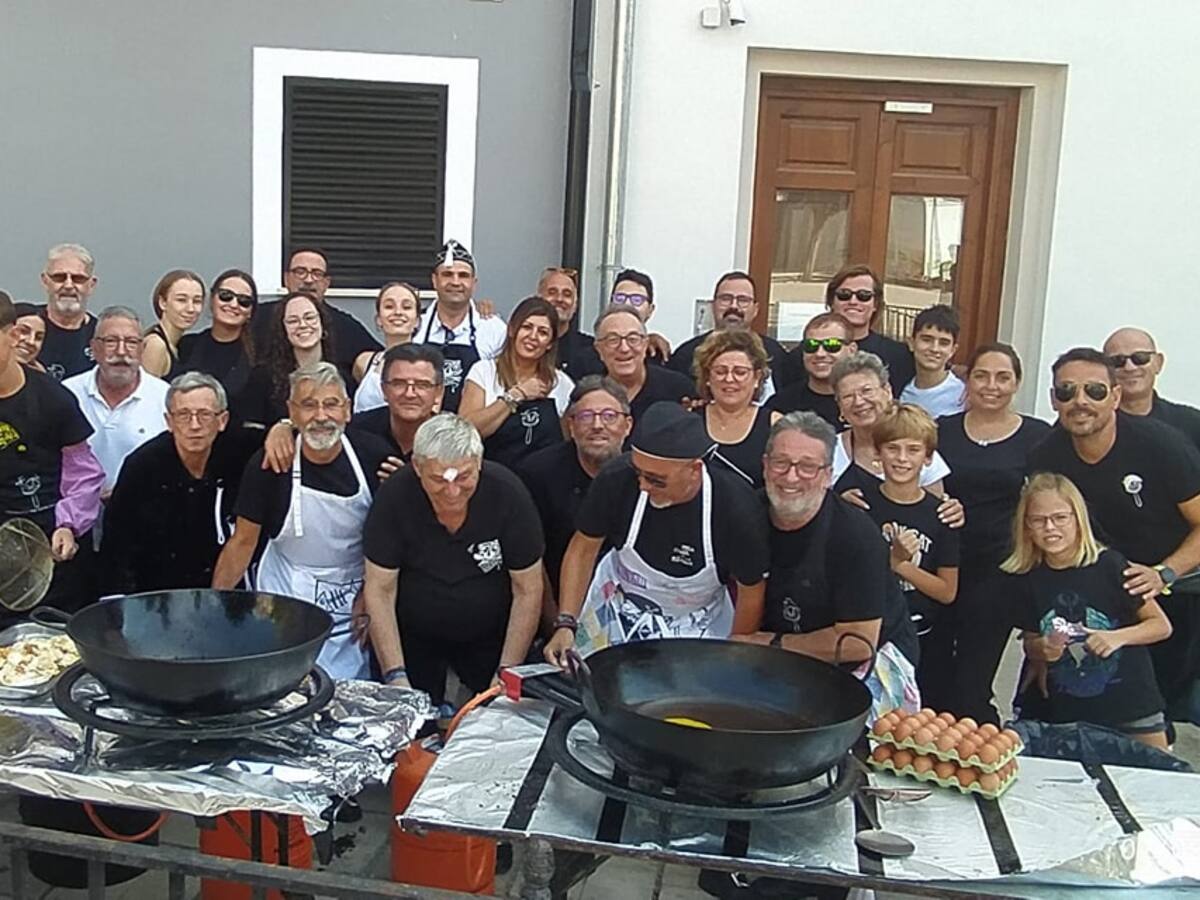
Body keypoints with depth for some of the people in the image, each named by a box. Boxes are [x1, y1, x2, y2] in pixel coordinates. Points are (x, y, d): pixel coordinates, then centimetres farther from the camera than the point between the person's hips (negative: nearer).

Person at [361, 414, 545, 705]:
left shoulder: (507, 493, -21)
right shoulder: (395, 496, -20)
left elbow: (528, 591, -13)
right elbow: (380, 590, -13)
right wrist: (395, 675, -19)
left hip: (490, 636, 0)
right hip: (413, 636, 0)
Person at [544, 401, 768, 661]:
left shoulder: (736, 509, -30)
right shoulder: (616, 480, -27)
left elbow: (750, 593, -14)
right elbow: (583, 549, -10)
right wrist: (566, 624, -18)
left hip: (698, 625, -1)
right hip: (618, 607, 1)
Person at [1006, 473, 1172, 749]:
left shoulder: (1109, 565, -12)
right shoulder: (1025, 580, -3)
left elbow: (1161, 625, -4)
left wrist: (1118, 637, -21)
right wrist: (1042, 649, -12)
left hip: (1130, 705, -2)